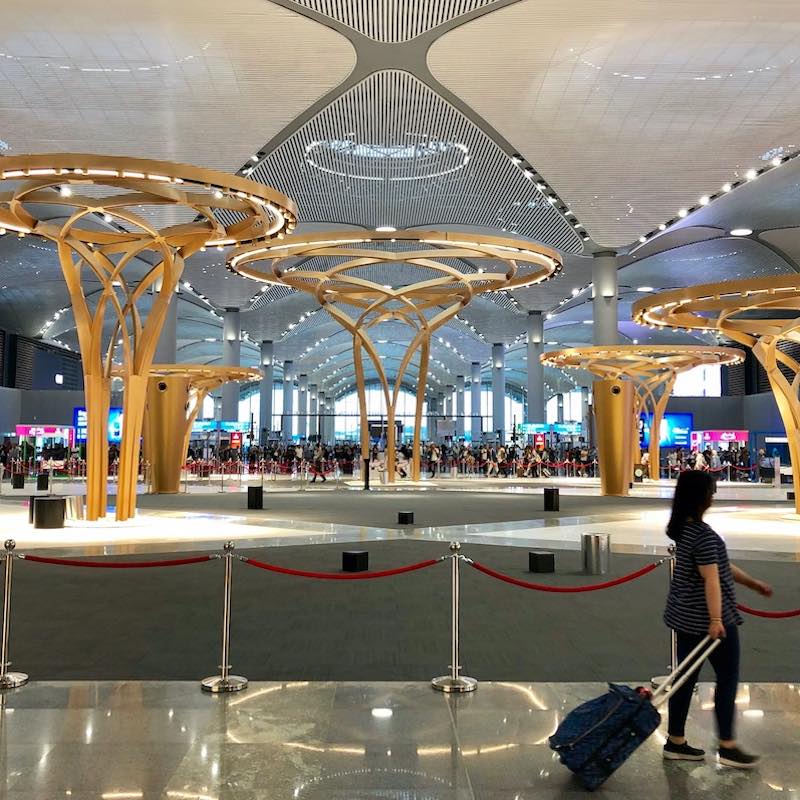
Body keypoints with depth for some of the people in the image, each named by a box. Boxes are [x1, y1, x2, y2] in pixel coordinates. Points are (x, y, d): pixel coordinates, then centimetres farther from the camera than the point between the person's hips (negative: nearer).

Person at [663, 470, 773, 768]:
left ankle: (675, 742, 20)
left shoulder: (682, 528, 9)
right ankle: (727, 746, 16)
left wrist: (752, 582, 20)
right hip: (707, 620, -9)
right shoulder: (703, 534, -21)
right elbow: (711, 579, -23)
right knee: (728, 678, 6)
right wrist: (716, 619, -23)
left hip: (684, 616, 9)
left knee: (686, 678, 13)